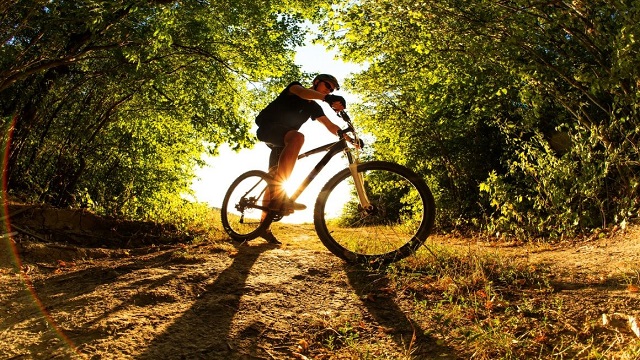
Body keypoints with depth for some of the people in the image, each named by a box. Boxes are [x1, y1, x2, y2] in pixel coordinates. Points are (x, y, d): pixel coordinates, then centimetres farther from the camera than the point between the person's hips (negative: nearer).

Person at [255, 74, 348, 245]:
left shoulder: (314, 107, 15)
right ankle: (279, 195, -46)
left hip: (280, 142, 8)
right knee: (298, 137, -36)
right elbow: (300, 92, -27)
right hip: (267, 127, -8)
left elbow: (330, 126, 7)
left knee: (273, 179, 4)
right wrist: (326, 98, -46)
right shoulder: (295, 86, -2)